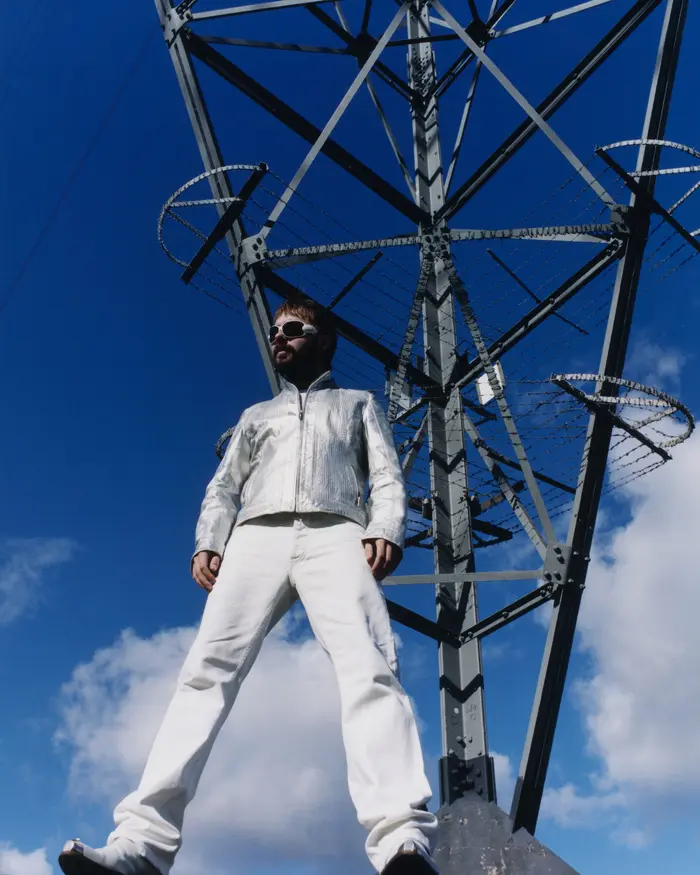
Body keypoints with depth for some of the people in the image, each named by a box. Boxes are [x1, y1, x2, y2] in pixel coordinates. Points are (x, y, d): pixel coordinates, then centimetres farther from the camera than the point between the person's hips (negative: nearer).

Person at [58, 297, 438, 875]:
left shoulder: (359, 403, 31)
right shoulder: (257, 414, 37)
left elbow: (387, 476, 15)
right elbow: (223, 487, 25)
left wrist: (385, 531, -7)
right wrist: (207, 544, 4)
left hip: (335, 536, -2)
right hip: (255, 538, 3)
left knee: (369, 668, -27)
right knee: (207, 670, -19)